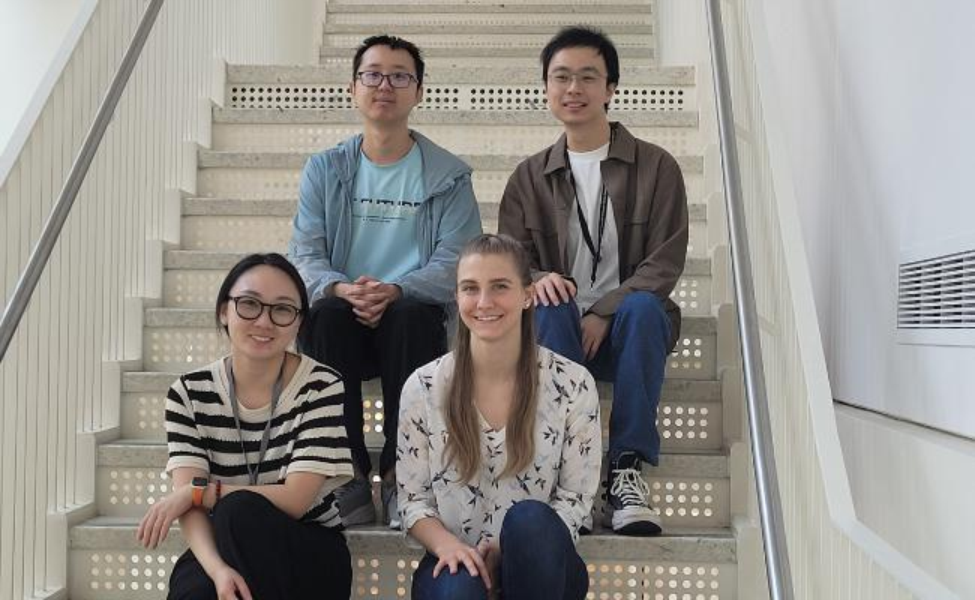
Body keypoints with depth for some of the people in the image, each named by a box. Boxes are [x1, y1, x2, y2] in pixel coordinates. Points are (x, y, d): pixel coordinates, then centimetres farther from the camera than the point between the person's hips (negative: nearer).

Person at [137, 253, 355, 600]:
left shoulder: (321, 388, -12)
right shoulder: (189, 393, -3)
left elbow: (295, 500, -18)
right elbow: (189, 506, -12)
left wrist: (198, 491, -14)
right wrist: (218, 568, -31)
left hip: (310, 557, -1)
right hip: (221, 551, 1)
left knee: (240, 511, -30)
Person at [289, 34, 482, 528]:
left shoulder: (449, 176, 8)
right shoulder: (324, 169, 13)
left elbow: (453, 262, -4)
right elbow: (304, 255, 2)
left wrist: (395, 291, -25)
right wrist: (341, 288, -22)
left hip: (413, 316, -1)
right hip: (344, 324, 2)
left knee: (411, 315, -35)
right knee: (323, 315, -32)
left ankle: (400, 473, -24)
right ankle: (349, 476, -25)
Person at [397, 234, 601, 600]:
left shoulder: (573, 385, -7)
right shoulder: (422, 387, -3)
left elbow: (576, 499, -4)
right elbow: (413, 500, 0)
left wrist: (506, 548, -19)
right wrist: (446, 543, -21)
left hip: (539, 566, 2)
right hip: (457, 559, -1)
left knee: (528, 519, -33)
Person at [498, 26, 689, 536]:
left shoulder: (655, 166, 4)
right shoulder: (529, 177, 11)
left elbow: (665, 262, -3)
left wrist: (605, 312, -18)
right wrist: (537, 280, -21)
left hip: (626, 324, -1)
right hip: (561, 327, 1)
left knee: (643, 307, -34)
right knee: (549, 309, -33)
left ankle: (627, 469, -28)